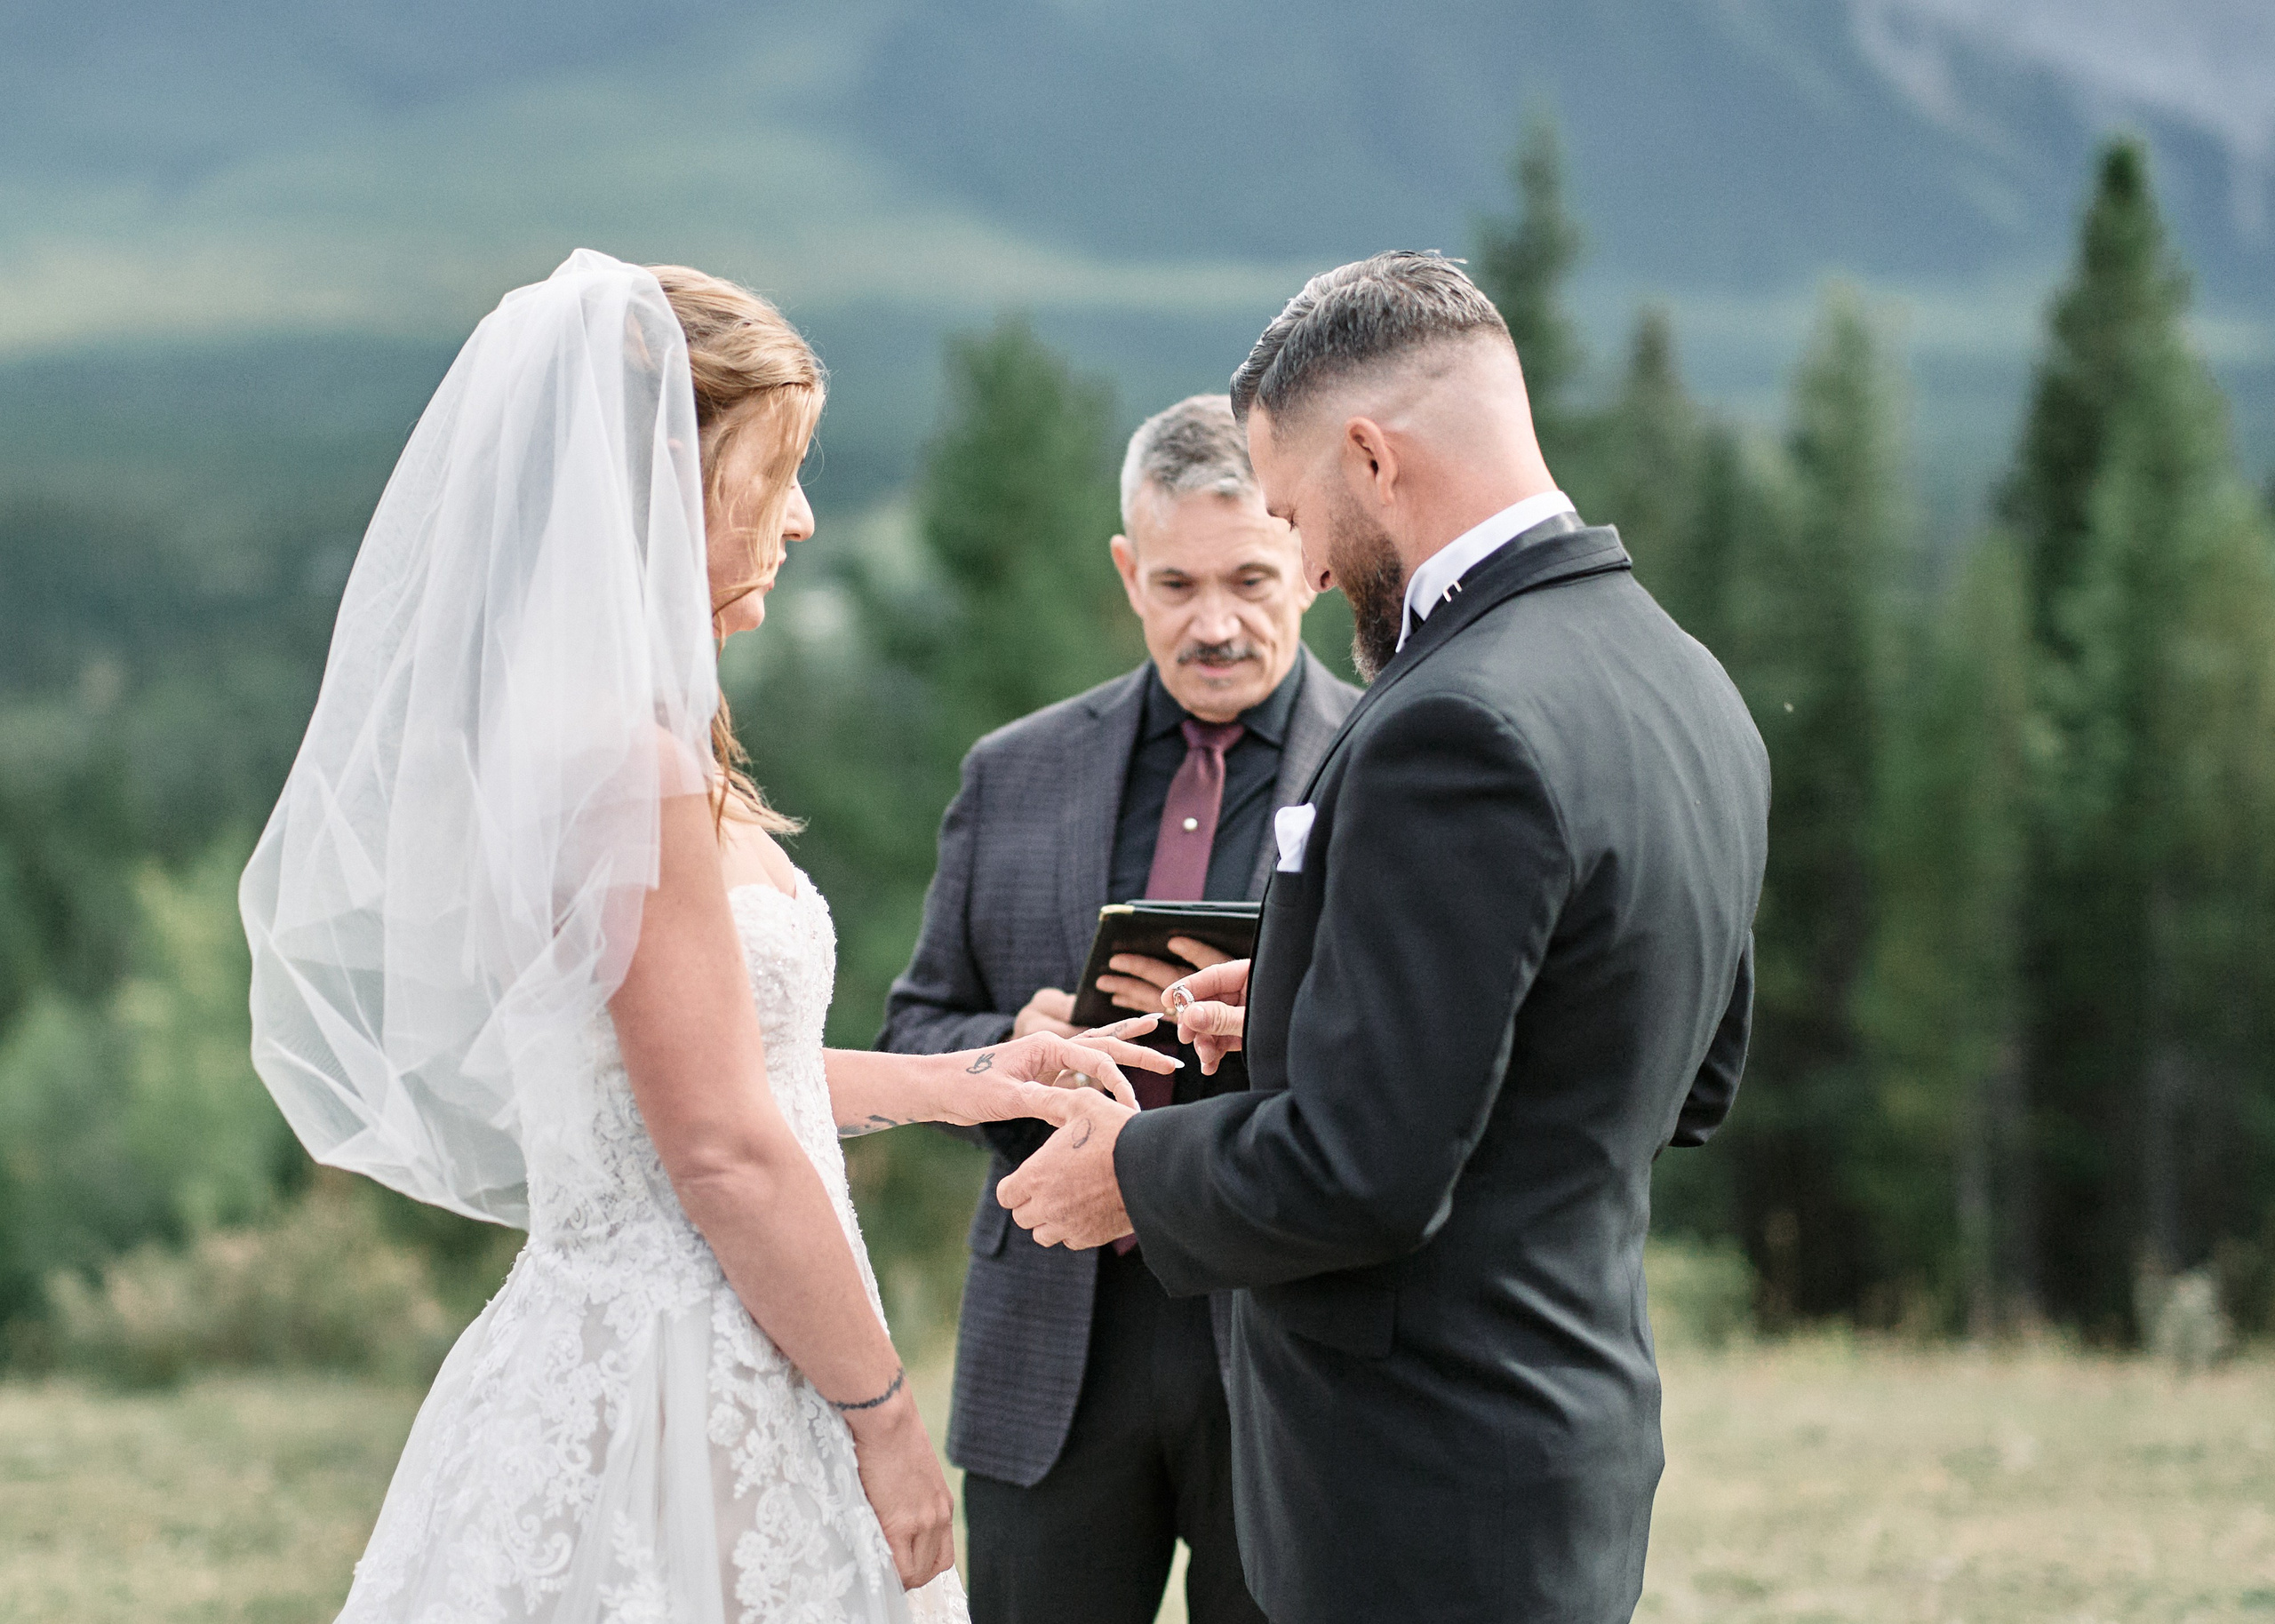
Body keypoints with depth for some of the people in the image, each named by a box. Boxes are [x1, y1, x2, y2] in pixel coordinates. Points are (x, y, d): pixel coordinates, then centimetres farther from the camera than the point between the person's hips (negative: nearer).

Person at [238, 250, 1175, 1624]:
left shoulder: (546, 735, 11)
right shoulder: (630, 764, -19)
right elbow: (725, 1154, -19)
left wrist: (951, 1083, 21)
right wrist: (884, 1414, -11)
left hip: (602, 1345, 9)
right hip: (678, 1392, -9)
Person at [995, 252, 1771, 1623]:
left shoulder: (1462, 729, -22)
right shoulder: (1693, 692, 8)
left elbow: (1363, 1175, -24)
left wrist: (1134, 1174, -5)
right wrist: (1314, 1013, 17)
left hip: (1431, 1502, -9)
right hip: (1581, 1427, 9)